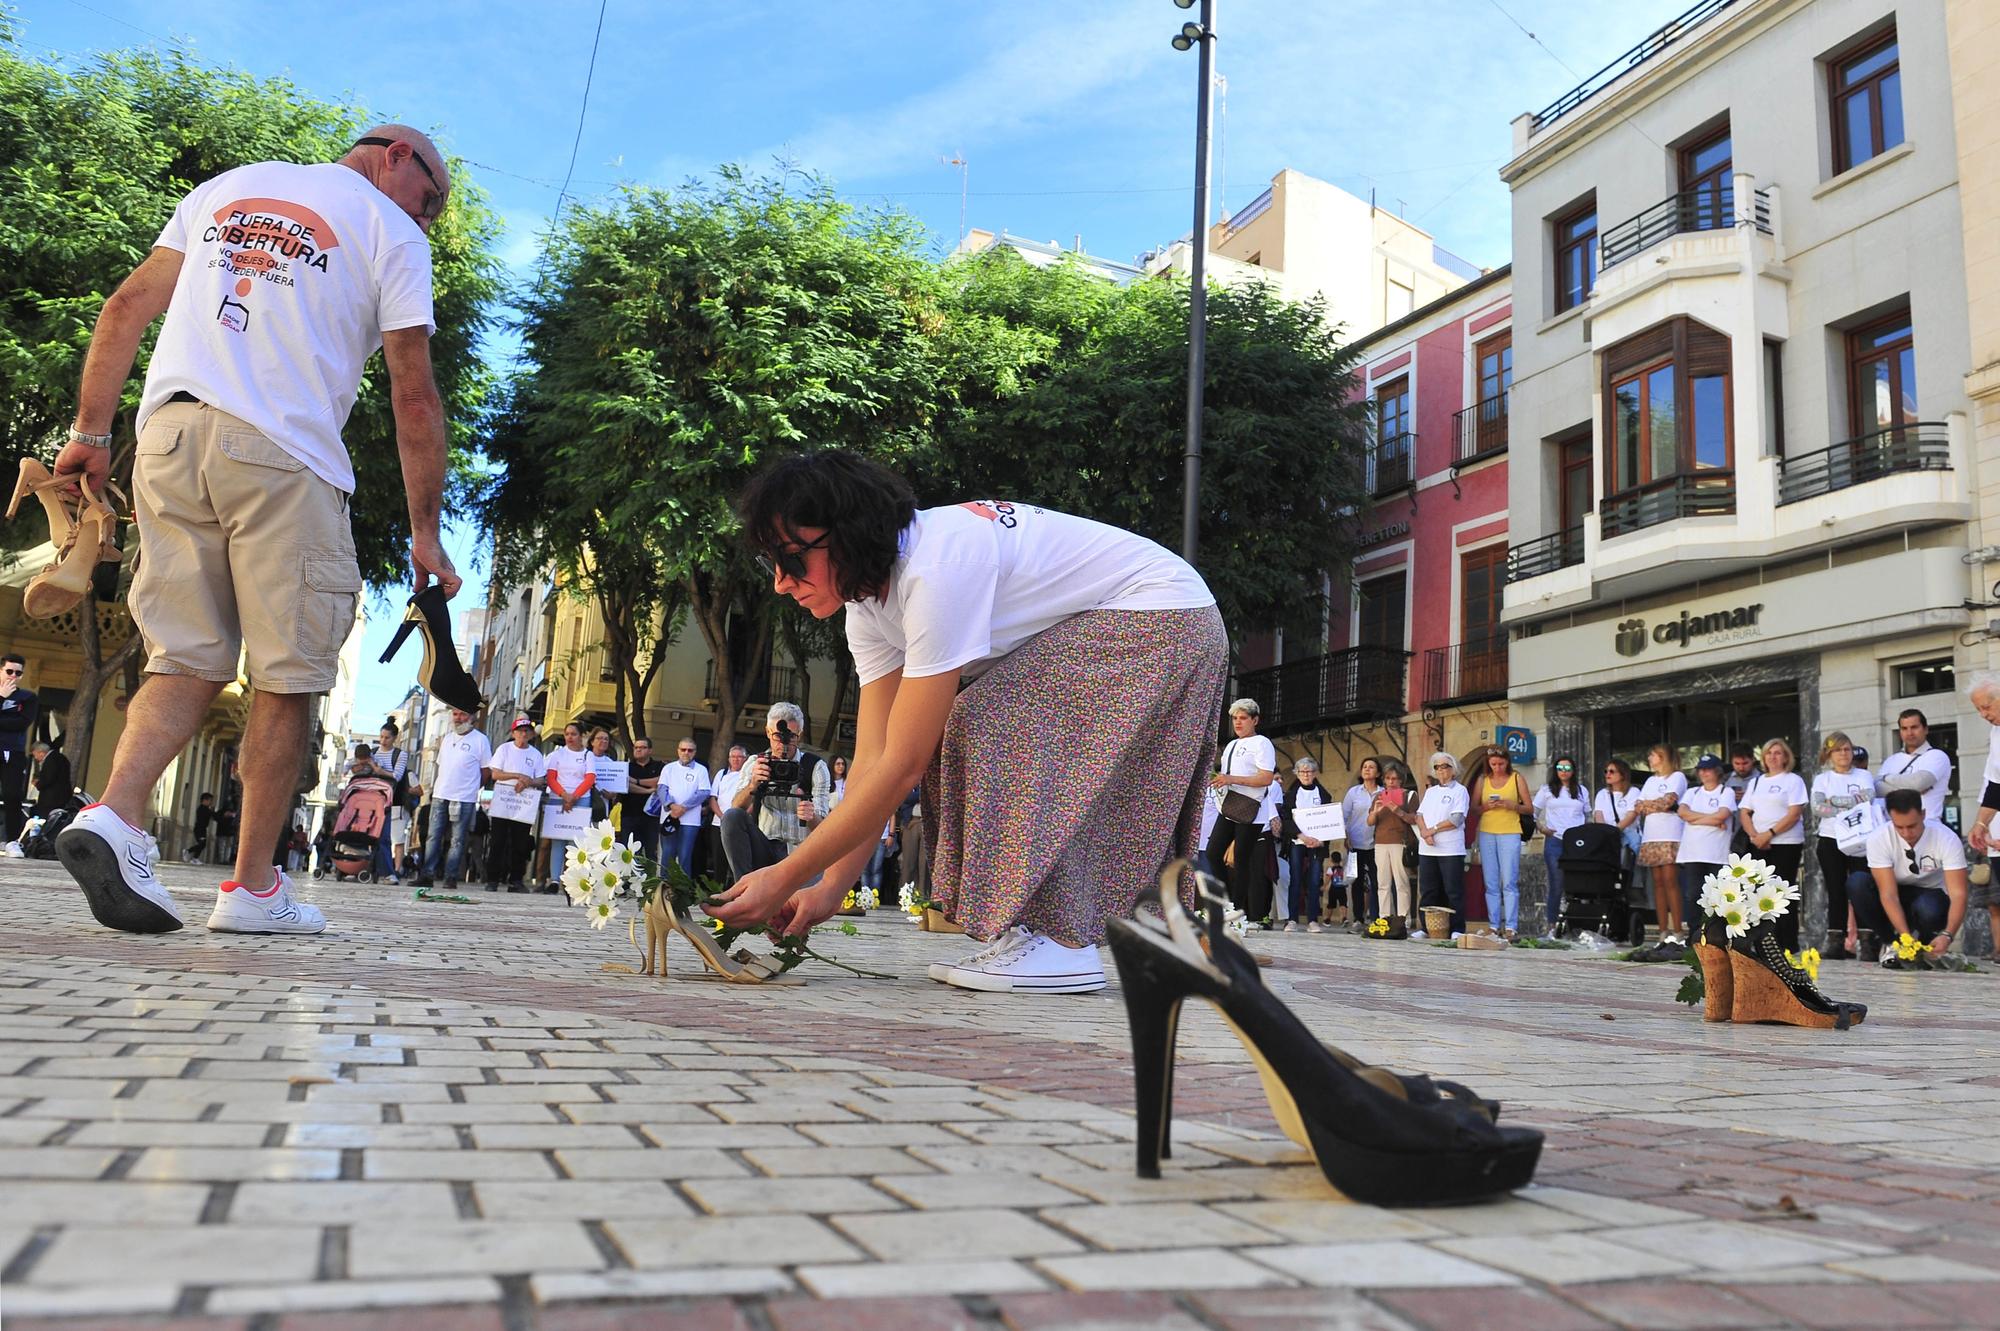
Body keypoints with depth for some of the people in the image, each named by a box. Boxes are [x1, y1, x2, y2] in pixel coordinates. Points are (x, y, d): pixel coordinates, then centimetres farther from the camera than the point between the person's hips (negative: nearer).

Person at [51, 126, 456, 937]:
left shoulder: (225, 188, 24)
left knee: (190, 660, 9)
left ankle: (114, 816, -12)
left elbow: (126, 309, 16)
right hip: (283, 456, -5)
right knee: (286, 678, 2)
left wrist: (90, 430, 17)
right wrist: (425, 534, 4)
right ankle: (253, 887, 4)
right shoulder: (392, 234, 8)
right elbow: (414, 395, 2)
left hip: (168, 434, 5)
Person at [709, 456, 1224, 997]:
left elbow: (903, 765, -29)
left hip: (1168, 624, -9)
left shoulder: (937, 568, -31)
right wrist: (829, 889, -12)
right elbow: (871, 759, -5)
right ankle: (1027, 937, 5)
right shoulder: (869, 602, -2)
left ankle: (1060, 944, -17)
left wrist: (786, 878, -25)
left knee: (990, 728, -23)